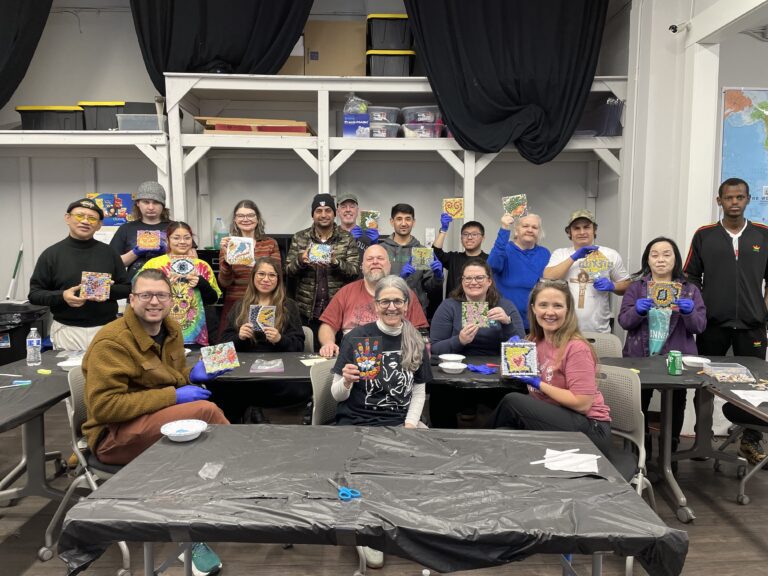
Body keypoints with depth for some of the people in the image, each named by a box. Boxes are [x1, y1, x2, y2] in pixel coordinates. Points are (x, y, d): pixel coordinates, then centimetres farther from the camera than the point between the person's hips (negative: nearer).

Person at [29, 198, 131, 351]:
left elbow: (126, 288, 8)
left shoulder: (108, 253, 6)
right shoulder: (51, 254, 3)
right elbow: (34, 294, 2)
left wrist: (108, 291, -13)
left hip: (106, 328, 1)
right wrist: (61, 296, -16)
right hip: (67, 331, -1)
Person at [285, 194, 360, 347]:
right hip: (306, 311, 1)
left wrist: (335, 262, -21)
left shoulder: (347, 239, 2)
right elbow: (288, 270, 4)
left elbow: (355, 271, -3)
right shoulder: (299, 238, 6)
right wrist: (301, 260, -17)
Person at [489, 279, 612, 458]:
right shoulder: (536, 342, 5)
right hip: (552, 419, 6)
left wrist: (540, 384, -14)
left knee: (513, 401, -19)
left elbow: (582, 403, -19)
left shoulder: (576, 348, -16)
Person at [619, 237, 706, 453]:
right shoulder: (636, 287, 7)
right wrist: (638, 311, -23)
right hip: (640, 358, 0)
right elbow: (624, 321, -2)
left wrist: (689, 312, -21)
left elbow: (700, 326, 1)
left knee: (675, 406, 5)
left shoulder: (690, 290, 8)